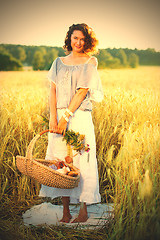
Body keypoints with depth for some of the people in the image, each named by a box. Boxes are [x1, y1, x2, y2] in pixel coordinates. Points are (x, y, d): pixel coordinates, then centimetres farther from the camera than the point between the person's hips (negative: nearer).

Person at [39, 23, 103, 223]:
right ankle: (65, 212, 14)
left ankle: (84, 210, 14)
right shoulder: (59, 62, 14)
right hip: (59, 117, 4)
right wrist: (53, 117, -9)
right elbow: (52, 91, 5)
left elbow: (82, 92, -7)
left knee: (80, 160, -1)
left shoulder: (90, 62, 3)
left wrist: (66, 117, -15)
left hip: (79, 117, -3)